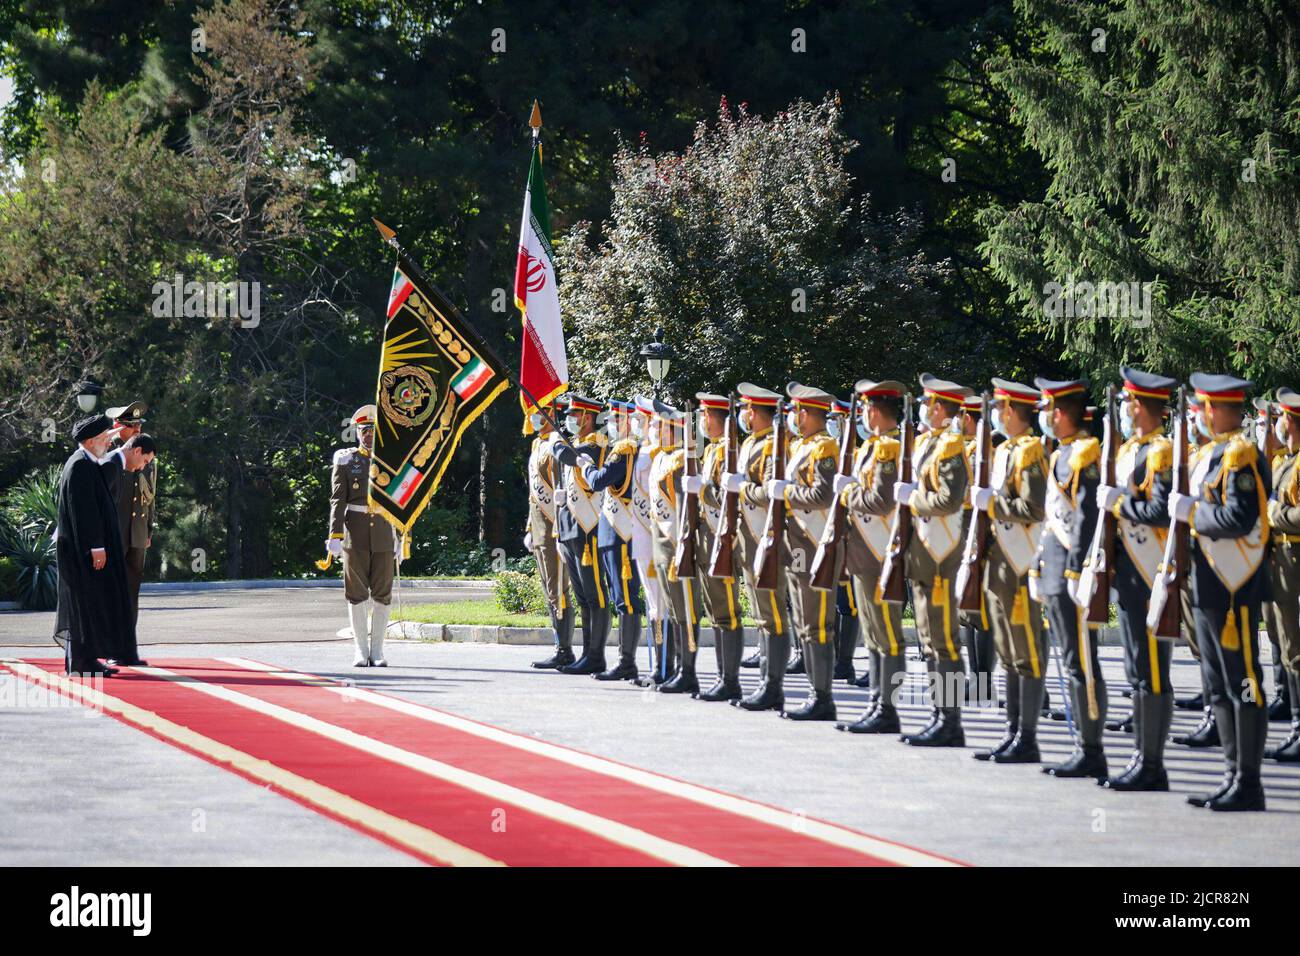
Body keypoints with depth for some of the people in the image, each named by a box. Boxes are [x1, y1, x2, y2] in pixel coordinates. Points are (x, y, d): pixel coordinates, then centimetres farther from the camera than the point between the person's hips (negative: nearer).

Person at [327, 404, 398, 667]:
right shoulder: (345, 460, 4)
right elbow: (337, 500, -1)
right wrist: (335, 535, -10)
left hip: (384, 534, 2)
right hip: (355, 535, -2)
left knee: (382, 593, 1)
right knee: (356, 593, -1)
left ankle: (377, 650, 7)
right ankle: (361, 649, 6)